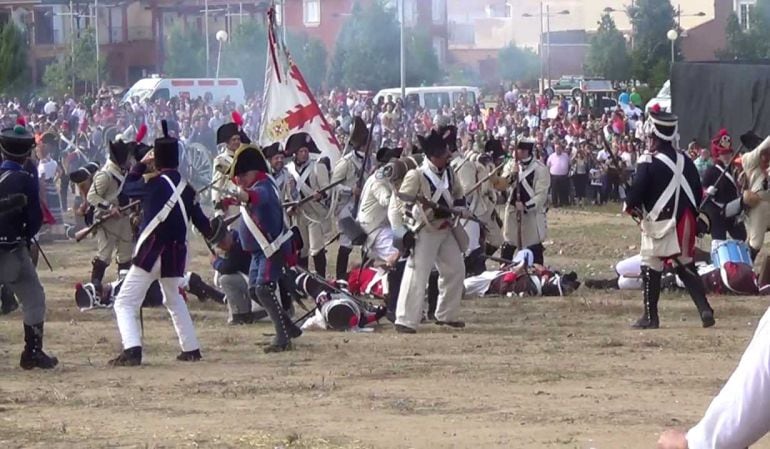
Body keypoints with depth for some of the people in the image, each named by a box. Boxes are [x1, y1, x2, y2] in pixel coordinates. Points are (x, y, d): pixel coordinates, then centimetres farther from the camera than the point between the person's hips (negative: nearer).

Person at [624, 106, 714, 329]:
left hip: (659, 224, -6)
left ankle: (650, 317, 5)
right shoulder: (685, 161, 7)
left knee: (651, 268, 3)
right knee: (686, 267, 14)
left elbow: (637, 192, -16)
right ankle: (705, 310, 3)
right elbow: (697, 192, 11)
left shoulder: (648, 162, -14)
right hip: (685, 222, 6)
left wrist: (629, 206, 5)